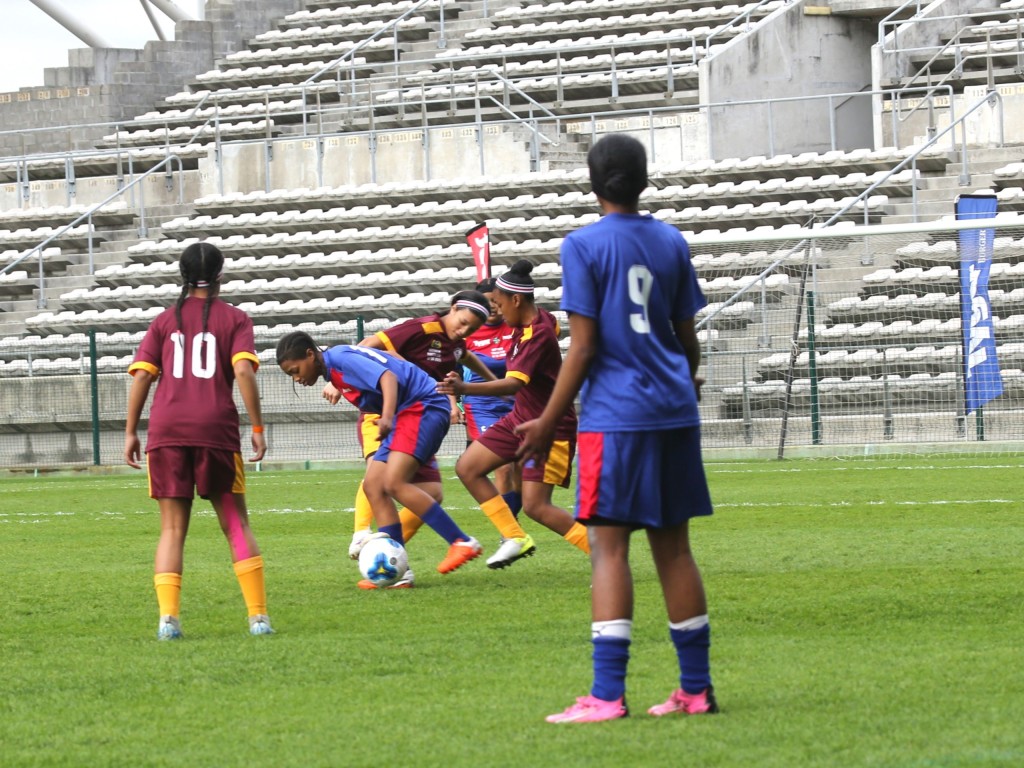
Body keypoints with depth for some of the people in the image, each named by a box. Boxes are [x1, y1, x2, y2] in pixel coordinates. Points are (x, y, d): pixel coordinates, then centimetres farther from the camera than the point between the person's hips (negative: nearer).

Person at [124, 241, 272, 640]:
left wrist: (131, 432, 9)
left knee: (172, 528, 5)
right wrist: (258, 429, -4)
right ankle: (258, 616, 2)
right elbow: (244, 372, -7)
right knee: (235, 523, 7)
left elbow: (141, 375, 5)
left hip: (166, 430, 2)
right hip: (217, 428, -2)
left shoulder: (165, 321, 14)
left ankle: (168, 617, -10)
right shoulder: (234, 319, 7)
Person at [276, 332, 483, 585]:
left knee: (394, 483, -22)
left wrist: (387, 417, -39)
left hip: (425, 406, -10)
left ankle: (463, 542, -18)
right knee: (373, 486, 1)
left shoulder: (340, 358, -13)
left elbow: (388, 377, -25)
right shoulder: (334, 371, 17)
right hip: (406, 413, 10)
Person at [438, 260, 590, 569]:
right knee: (467, 468, 6)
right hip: (520, 419, 10)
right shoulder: (542, 319, -1)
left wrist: (464, 389, -50)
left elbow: (514, 384, -38)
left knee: (535, 506, -13)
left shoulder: (538, 335, -27)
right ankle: (516, 538, 12)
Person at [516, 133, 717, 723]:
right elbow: (689, 338, 14)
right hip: (675, 410, 6)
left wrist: (549, 421, -4)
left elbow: (583, 347, -10)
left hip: (615, 414, -6)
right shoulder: (672, 243, 10)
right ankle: (697, 688, 12)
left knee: (609, 546, -7)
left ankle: (607, 696, -14)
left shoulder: (585, 245, -6)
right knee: (673, 546, 11)